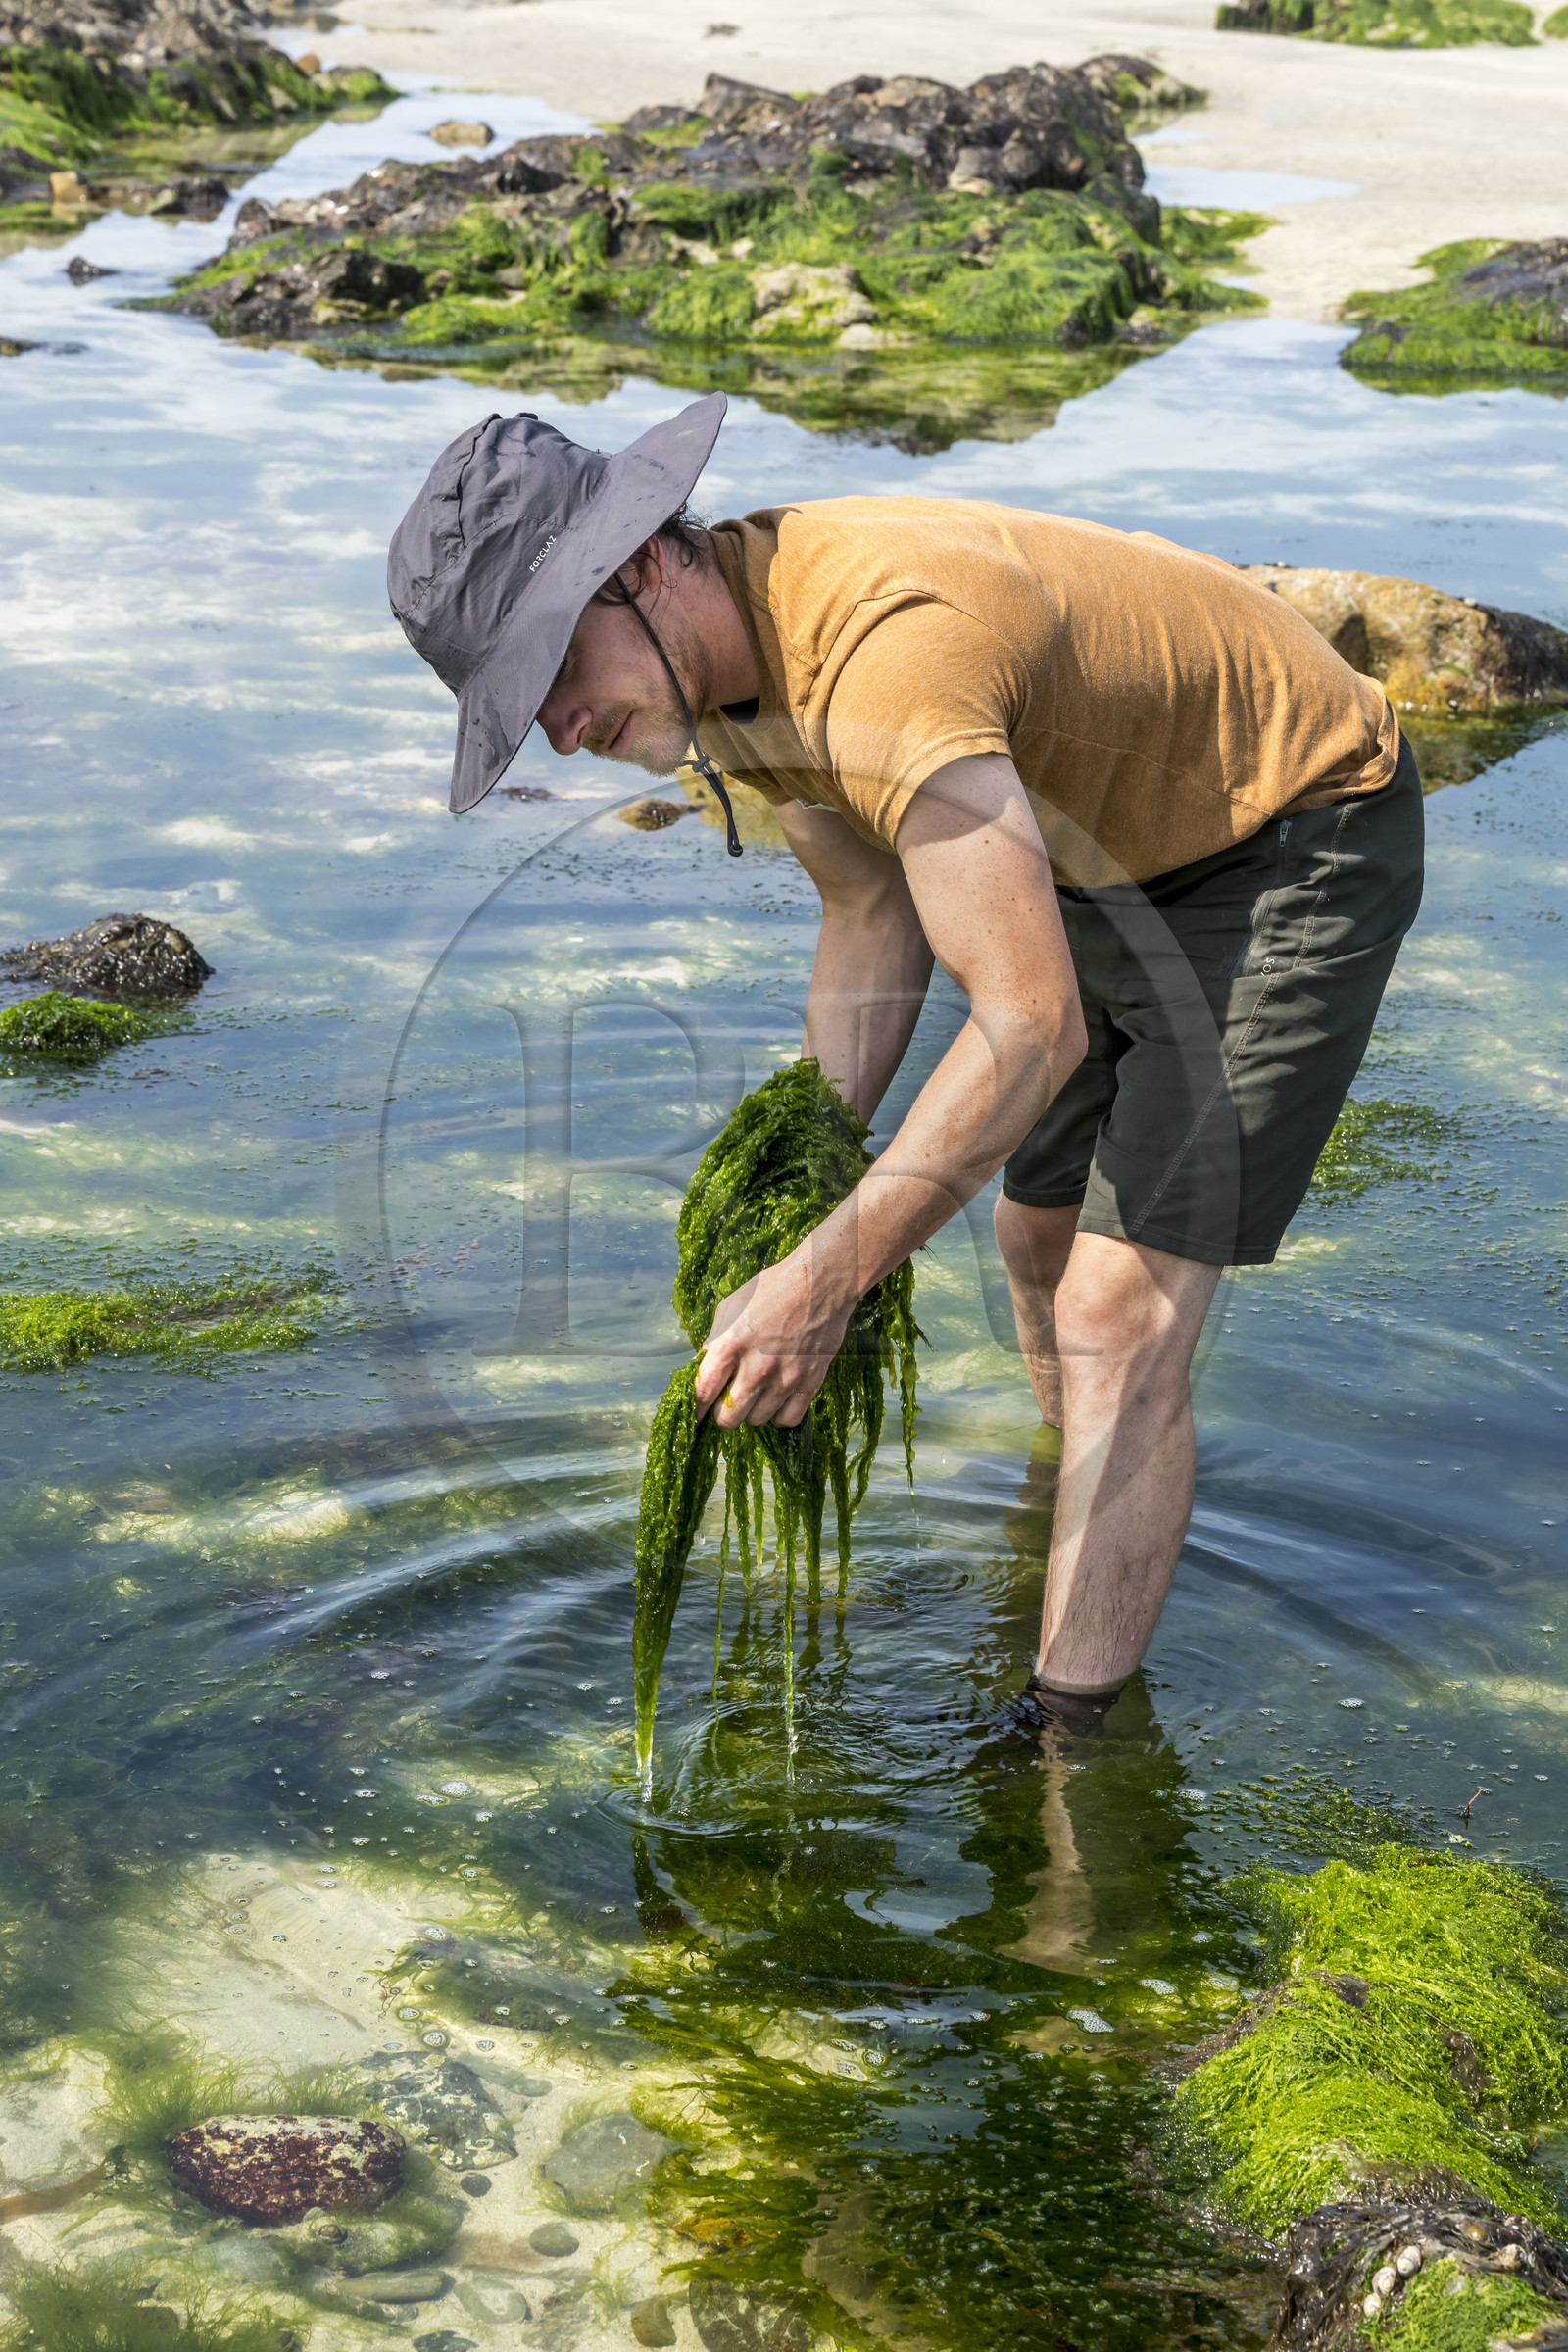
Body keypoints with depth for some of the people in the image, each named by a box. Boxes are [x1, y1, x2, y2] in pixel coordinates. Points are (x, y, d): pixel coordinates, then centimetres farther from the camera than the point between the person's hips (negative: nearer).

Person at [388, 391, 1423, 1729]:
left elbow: (1034, 1024, -38)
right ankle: (1111, 1539, 44)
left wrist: (828, 1281, -37)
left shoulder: (884, 654, -37)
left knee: (1120, 1318, -13)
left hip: (1297, 832, -9)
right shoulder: (721, 661, -7)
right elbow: (878, 915, 5)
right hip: (1123, 851, 9)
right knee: (1042, 1235, 20)